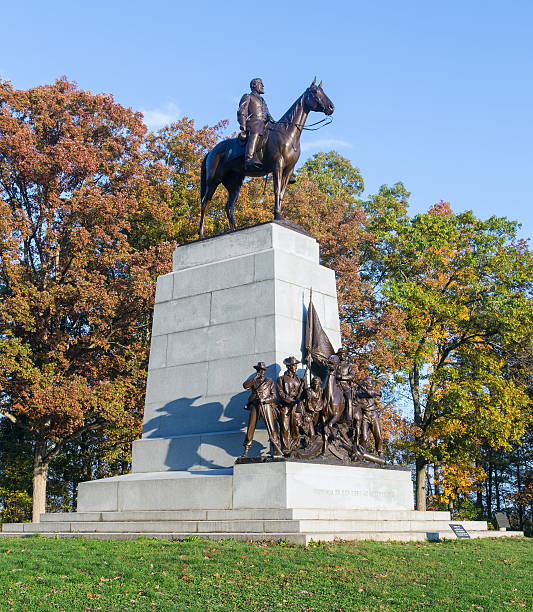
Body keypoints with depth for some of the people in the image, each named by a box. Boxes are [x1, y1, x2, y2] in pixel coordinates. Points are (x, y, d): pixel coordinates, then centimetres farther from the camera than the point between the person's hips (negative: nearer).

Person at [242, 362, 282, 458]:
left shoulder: (270, 381, 12)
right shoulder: (253, 380, 16)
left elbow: (274, 396, 5)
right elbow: (245, 385, -5)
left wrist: (264, 400, -11)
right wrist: (255, 378, -11)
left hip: (266, 406, -2)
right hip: (255, 406, 2)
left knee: (271, 428, -10)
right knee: (250, 428, 0)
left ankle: (277, 450, -9)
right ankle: (246, 450, 8)